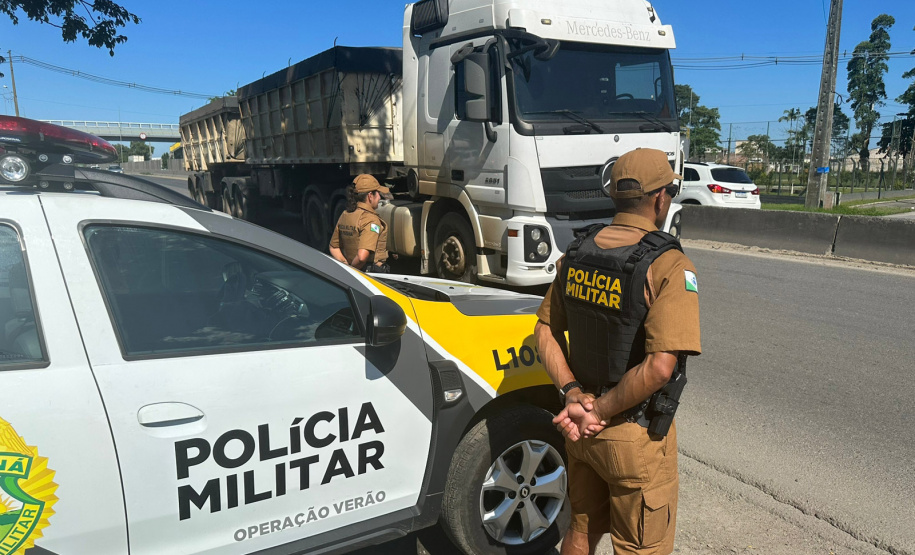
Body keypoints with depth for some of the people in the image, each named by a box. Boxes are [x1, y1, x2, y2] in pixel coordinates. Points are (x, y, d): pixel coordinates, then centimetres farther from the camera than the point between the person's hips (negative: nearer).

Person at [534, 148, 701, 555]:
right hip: (636, 437, -6)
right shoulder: (669, 266, -21)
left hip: (581, 426, 6)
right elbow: (659, 366, -30)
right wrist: (599, 412, -20)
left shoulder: (578, 251, -1)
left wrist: (574, 395, -7)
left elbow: (546, 333, 1)